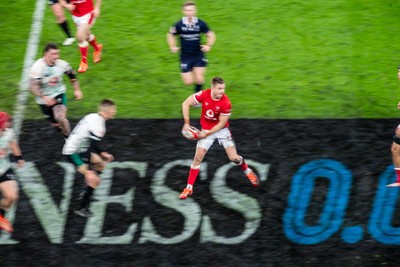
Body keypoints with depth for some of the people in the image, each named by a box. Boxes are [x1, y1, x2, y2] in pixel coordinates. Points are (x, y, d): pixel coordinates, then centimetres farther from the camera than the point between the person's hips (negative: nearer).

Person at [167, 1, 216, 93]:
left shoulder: (201, 24, -9)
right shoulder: (179, 25, -11)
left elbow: (211, 35, 4)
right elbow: (170, 35, 8)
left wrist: (208, 46, -11)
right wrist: (172, 47, -5)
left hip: (198, 55, 0)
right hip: (185, 57, 0)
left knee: (199, 80, -11)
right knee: (188, 82, -2)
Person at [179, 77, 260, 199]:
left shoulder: (226, 103, -25)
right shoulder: (204, 95, -21)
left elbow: (222, 123, -17)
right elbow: (186, 104, -11)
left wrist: (207, 134, -19)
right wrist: (187, 123, -15)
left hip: (222, 130, -1)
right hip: (206, 129, 1)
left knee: (234, 158, -6)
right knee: (198, 157, -6)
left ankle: (248, 172, 27)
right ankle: (189, 188, 2)